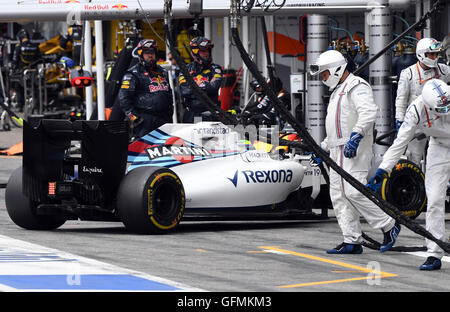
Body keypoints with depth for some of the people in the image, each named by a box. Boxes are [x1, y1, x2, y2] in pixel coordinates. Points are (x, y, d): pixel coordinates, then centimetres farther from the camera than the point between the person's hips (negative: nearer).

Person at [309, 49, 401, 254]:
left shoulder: (357, 87, -6)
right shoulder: (338, 91, 27)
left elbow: (368, 113, -23)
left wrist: (355, 137, -31)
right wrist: (324, 147, 31)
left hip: (354, 150, -10)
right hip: (338, 152, 10)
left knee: (354, 192, -18)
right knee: (338, 196, 3)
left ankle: (389, 226, -7)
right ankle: (352, 241, 3)